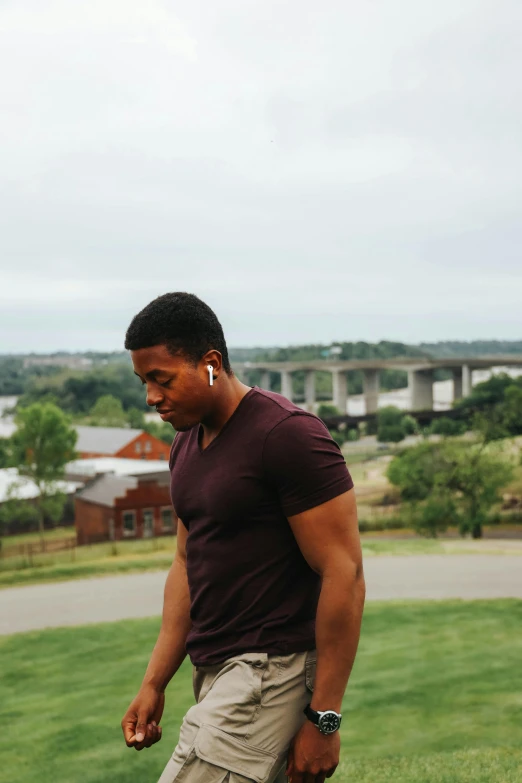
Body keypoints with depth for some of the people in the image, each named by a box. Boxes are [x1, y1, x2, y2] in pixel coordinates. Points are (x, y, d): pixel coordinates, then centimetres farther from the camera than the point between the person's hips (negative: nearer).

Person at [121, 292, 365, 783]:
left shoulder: (288, 435, -16)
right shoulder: (187, 444, 11)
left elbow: (344, 575, -17)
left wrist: (323, 718, -17)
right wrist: (154, 683, 12)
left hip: (270, 670, -8)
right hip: (215, 670, 8)